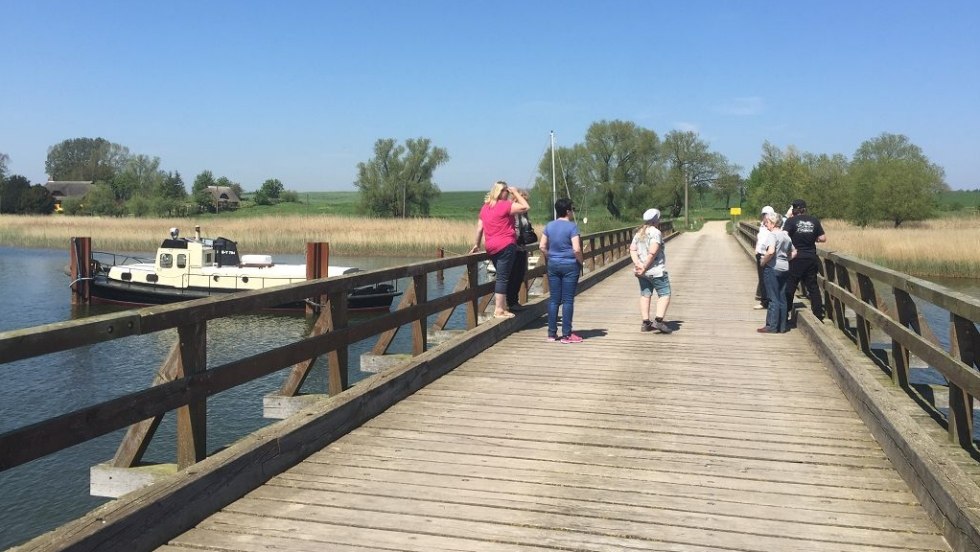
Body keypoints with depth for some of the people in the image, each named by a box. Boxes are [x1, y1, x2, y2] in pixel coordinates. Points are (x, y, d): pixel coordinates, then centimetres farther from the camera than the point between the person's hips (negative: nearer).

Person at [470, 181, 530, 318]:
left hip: (491, 247, 8)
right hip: (506, 245, -8)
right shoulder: (504, 205, -9)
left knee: (502, 277, 17)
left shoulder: (485, 206, 13)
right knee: (503, 278, -6)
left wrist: (476, 244, 22)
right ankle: (499, 310, -7)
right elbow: (525, 207, -11)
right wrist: (515, 193, -1)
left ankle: (502, 306, 21)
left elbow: (479, 227, 15)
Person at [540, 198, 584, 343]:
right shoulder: (572, 226, -11)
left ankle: (552, 333, 13)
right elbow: (576, 249, -18)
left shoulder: (549, 226, 5)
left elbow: (542, 247, 4)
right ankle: (566, 335, 4)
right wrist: (581, 261, -3)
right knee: (568, 300, 1)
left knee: (554, 299, 9)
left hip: (553, 265, 5)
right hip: (570, 266, -5)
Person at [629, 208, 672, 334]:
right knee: (665, 294, 0)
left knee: (645, 295, 11)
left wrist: (638, 264, -6)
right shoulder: (655, 232, -14)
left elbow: (632, 249, 4)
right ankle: (658, 320, -10)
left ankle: (645, 323, 12)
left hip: (642, 271, 8)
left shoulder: (639, 233, 12)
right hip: (656, 271, -8)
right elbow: (652, 252, -22)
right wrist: (645, 266, -16)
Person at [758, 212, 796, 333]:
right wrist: (785, 260, 16)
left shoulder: (772, 235, -13)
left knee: (773, 298, -3)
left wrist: (763, 262, -15)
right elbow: (794, 252, 19)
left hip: (772, 269, -8)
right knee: (782, 298, 11)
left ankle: (772, 326, 2)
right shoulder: (786, 235, 12)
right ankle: (782, 326, 16)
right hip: (785, 269, 8)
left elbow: (770, 251, -28)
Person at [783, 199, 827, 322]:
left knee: (789, 286, 5)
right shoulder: (814, 221, 3)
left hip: (796, 258, -3)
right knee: (813, 287, 12)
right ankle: (818, 315, 14)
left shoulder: (791, 221, -8)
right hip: (811, 258, 3)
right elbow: (823, 238, 4)